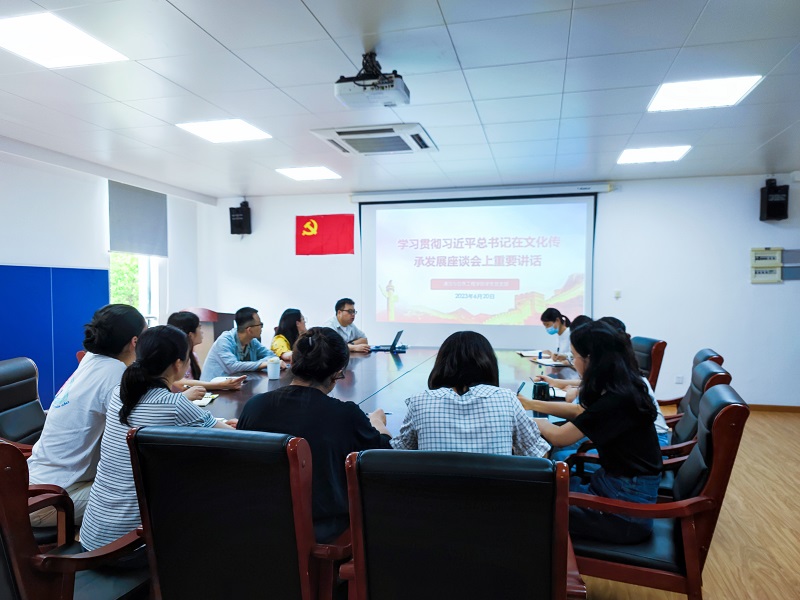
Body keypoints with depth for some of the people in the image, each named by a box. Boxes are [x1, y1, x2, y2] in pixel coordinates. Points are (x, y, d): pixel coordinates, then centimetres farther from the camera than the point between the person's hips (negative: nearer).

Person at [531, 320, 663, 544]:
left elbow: (559, 437, -16)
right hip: (619, 485, 8)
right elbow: (581, 412, 17)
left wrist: (529, 419, 2)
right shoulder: (620, 390, 1)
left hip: (629, 508, -8)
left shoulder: (616, 400, -25)